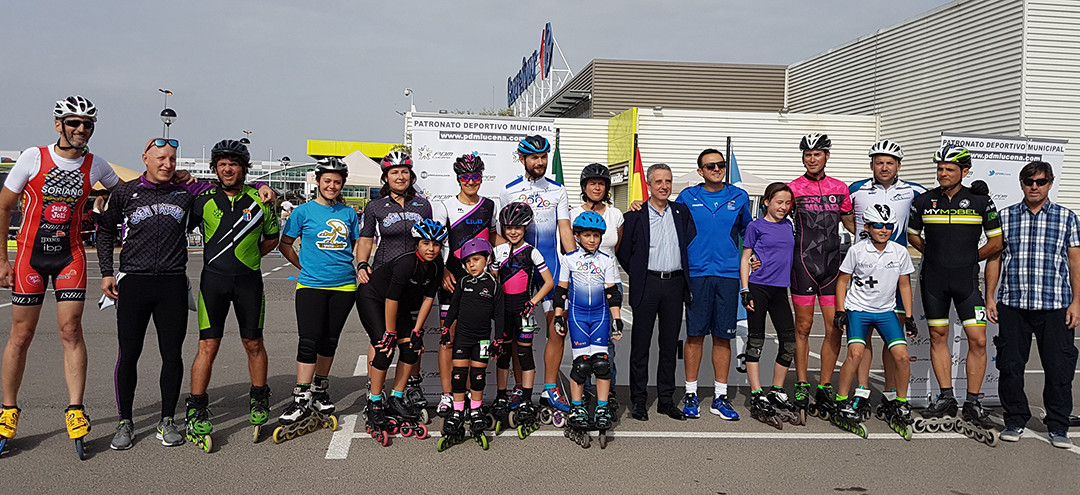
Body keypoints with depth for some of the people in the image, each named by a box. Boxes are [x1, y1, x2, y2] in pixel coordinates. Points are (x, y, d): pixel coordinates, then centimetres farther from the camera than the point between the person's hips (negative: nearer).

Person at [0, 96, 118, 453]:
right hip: (30, 254, -1)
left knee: (71, 331, -5)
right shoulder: (33, 157, -6)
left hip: (70, 256, 1)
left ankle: (75, 410, -1)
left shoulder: (95, 166, 1)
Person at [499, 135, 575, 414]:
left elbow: (565, 229, 5)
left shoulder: (557, 190, 9)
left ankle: (550, 390, 7)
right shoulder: (509, 191, 7)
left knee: (557, 328, -3)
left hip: (551, 266, 1)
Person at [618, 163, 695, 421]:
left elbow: (692, 240, 14)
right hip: (647, 284, -3)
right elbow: (623, 250, 3)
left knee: (670, 344, 8)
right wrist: (637, 274, 2)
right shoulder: (636, 215, 0)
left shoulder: (682, 211, 9)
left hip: (675, 284, 3)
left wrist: (684, 272, 6)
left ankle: (666, 400, 18)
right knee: (640, 344, 2)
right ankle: (638, 401, 11)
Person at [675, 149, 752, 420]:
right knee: (695, 335, 1)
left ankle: (720, 397, 12)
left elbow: (748, 232, 23)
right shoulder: (687, 197, 6)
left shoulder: (739, 197, 10)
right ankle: (691, 394, 11)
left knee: (723, 337, 4)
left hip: (728, 274, 1)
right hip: (697, 274, -1)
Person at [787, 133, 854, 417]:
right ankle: (801, 386, 13)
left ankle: (825, 388, 13)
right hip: (803, 263, -3)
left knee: (835, 328, 1)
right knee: (803, 327, 3)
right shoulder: (793, 188, 1)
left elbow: (851, 223, 21)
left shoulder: (840, 188, 10)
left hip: (832, 264, 3)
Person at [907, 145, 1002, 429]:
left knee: (978, 340, -5)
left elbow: (996, 241, 5)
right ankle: (946, 399, 17)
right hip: (933, 279, 2)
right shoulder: (923, 201, 2)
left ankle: (972, 404, 5)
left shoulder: (980, 201, -1)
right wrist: (934, 255, 10)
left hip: (966, 279, -1)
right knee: (938, 336, 6)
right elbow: (912, 235, 17)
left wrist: (969, 259, 7)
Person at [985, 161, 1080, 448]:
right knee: (1010, 365, 4)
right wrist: (990, 297, 5)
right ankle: (1015, 421, 18)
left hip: (1055, 306, -1)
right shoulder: (1005, 217, 9)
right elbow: (994, 258, 10)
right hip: (1012, 305, 1)